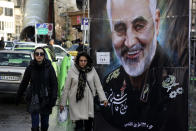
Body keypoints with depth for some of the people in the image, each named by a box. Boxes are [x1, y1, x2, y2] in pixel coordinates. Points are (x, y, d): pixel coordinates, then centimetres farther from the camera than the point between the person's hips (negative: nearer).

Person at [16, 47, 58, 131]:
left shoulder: (49, 67, -5)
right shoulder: (30, 67, -2)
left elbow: (54, 84, -3)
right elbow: (24, 83, 7)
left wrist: (53, 99, -12)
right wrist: (18, 98, 10)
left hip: (46, 99, 0)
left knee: (45, 124, 10)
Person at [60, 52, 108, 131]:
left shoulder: (92, 70, 1)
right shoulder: (72, 70, -2)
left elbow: (98, 85, 5)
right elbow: (66, 88, 2)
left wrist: (103, 98, -4)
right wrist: (63, 103, 4)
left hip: (88, 101, 2)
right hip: (76, 101, -2)